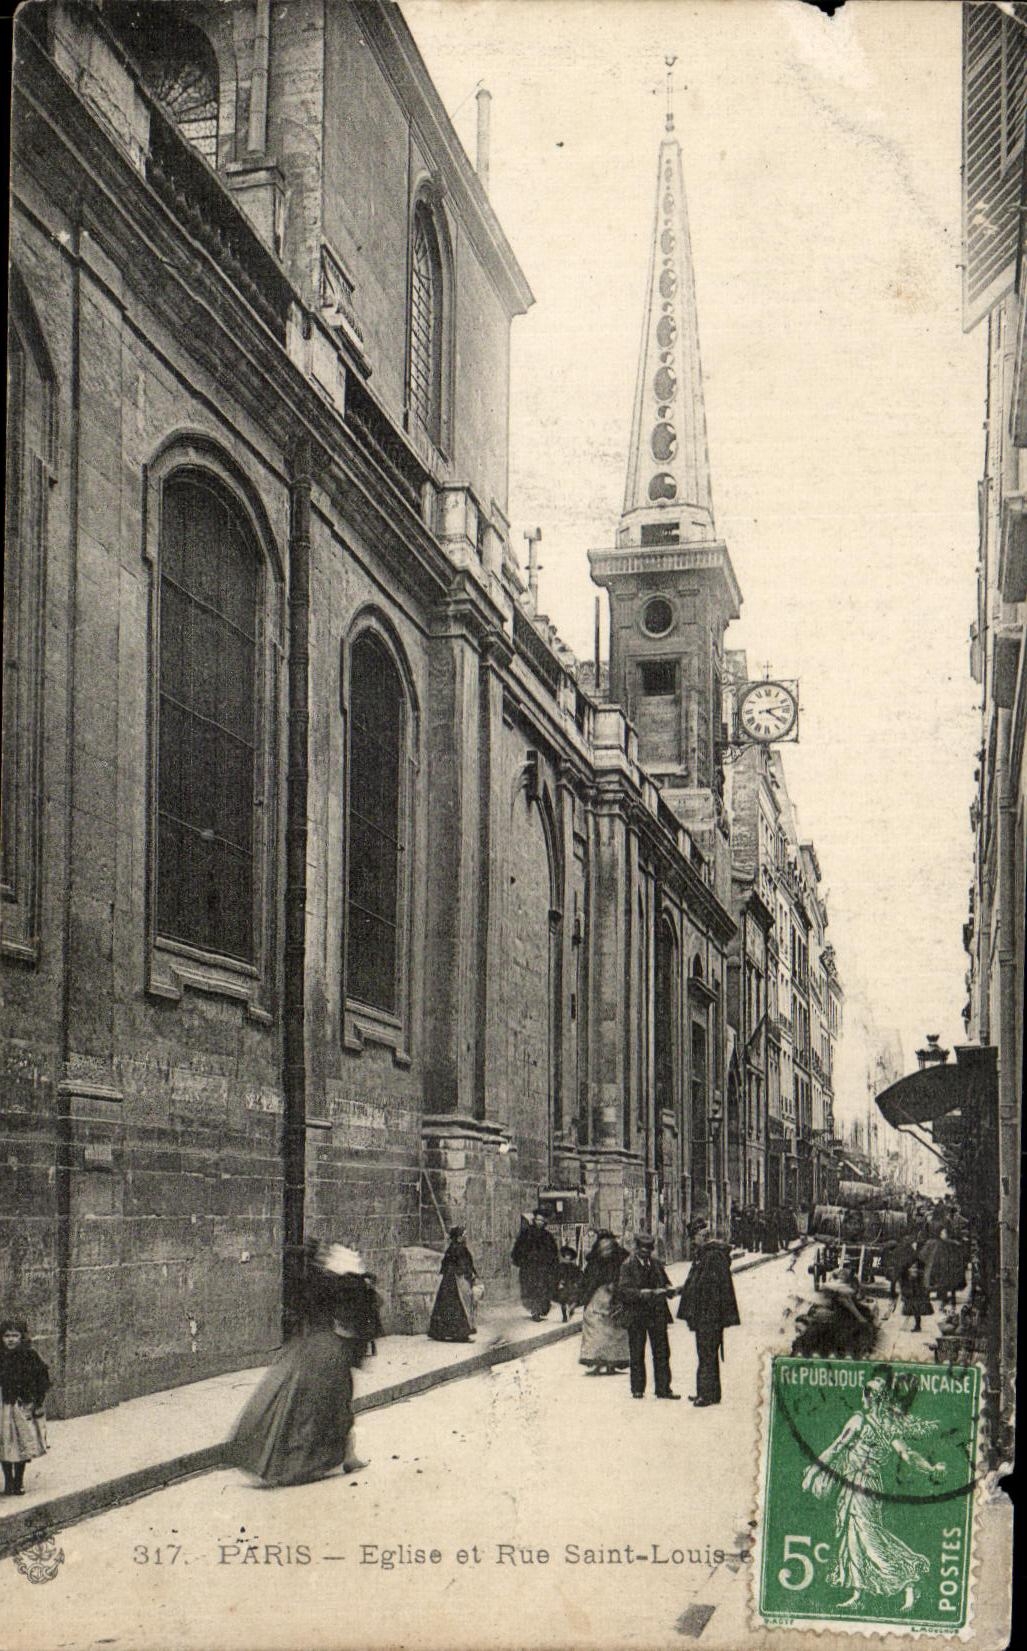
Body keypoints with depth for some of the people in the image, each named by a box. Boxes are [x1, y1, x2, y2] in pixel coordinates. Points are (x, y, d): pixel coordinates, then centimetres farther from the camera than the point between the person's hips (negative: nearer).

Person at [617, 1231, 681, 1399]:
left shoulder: (657, 1264, 11)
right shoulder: (628, 1266, -4)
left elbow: (666, 1284, 18)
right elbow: (622, 1290, -12)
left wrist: (669, 1290, -5)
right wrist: (641, 1293, -25)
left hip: (657, 1315, 4)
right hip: (636, 1315, -4)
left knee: (662, 1353, 3)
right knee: (636, 1354, 3)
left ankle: (663, 1389, 9)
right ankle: (637, 1389, 12)